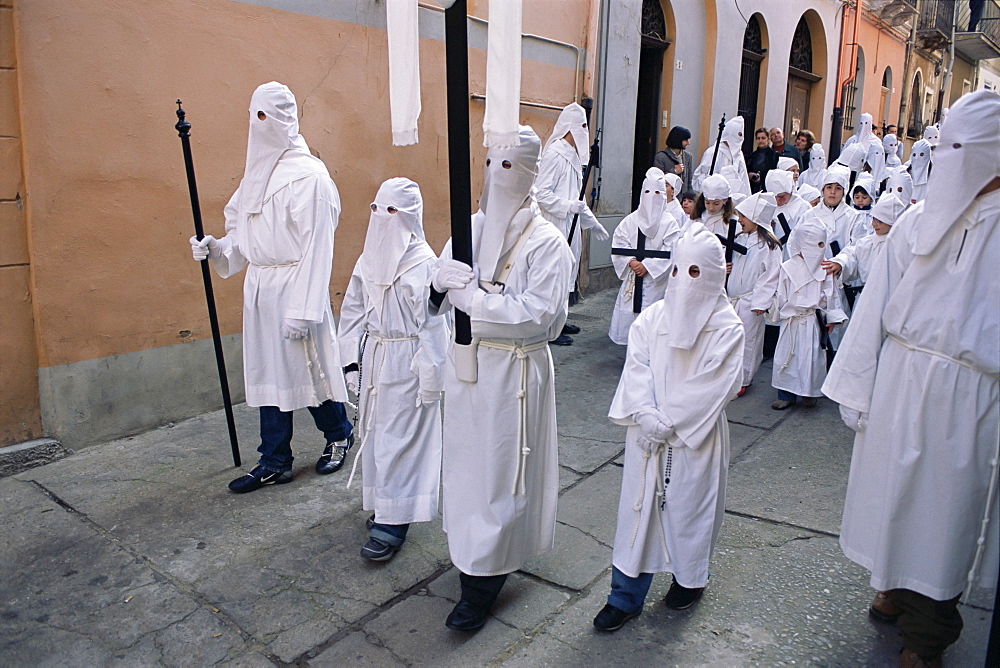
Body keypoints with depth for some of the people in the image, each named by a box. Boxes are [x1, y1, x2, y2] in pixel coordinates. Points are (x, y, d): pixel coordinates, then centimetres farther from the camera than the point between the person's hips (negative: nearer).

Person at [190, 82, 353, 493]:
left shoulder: (308, 176, -12)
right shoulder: (256, 173, 13)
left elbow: (316, 247, -16)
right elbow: (243, 234, 19)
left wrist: (302, 309, -19)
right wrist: (215, 248, -1)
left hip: (293, 286, -8)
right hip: (259, 288, 8)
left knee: (311, 366, 4)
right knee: (268, 372, 11)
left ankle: (339, 436, 30)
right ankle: (275, 462, 21)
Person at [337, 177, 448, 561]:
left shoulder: (423, 263, -14)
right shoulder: (370, 258, 6)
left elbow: (431, 323, -14)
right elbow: (354, 309, 11)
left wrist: (429, 377, -14)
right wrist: (352, 358, 8)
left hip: (406, 362, -7)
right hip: (373, 357, 7)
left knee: (398, 438, -1)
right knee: (374, 432, 14)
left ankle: (392, 522, 8)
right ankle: (384, 503, 32)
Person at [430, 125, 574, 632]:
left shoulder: (546, 242, -10)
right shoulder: (470, 228, 7)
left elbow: (539, 313, -22)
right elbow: (438, 298, 7)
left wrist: (472, 296, -22)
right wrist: (443, 287, -17)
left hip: (514, 372, -5)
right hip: (465, 366, 6)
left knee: (500, 470, 3)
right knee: (464, 461, 14)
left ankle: (483, 580, 15)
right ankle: (468, 548, 34)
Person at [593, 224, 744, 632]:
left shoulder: (727, 328, -8)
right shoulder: (651, 318, 1)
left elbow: (714, 385, -14)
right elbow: (636, 369, -3)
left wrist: (668, 422, -16)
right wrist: (647, 416, -18)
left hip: (695, 438, -2)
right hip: (647, 433, 3)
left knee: (689, 507, 12)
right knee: (638, 506, 7)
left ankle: (691, 577, 40)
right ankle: (625, 596, 20)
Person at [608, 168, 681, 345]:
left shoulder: (669, 222, -2)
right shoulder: (631, 220, 7)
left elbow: (670, 252, -8)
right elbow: (619, 243, 4)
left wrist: (647, 265, -14)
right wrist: (631, 262, -11)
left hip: (656, 279, -3)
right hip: (631, 277, 3)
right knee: (627, 313, 1)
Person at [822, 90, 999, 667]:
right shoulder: (918, 223, 3)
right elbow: (878, 306, 4)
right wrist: (857, 387, 3)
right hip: (898, 383, 3)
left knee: (944, 504, 9)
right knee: (894, 489, 15)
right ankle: (899, 590, 40)